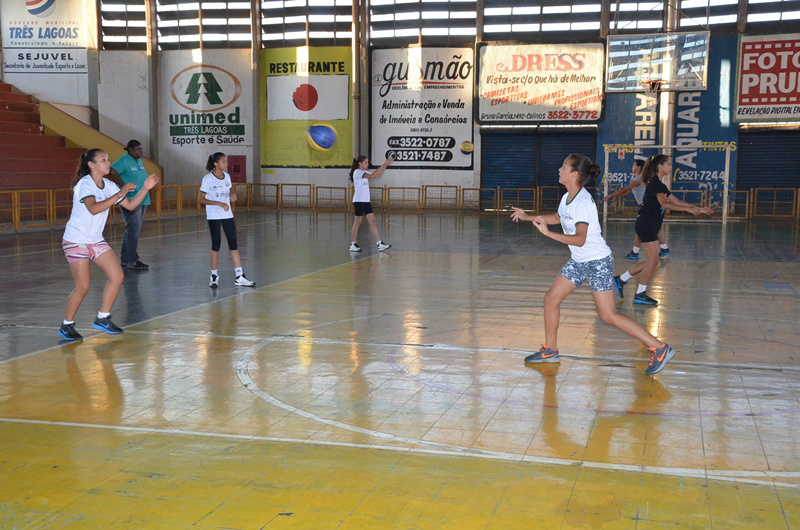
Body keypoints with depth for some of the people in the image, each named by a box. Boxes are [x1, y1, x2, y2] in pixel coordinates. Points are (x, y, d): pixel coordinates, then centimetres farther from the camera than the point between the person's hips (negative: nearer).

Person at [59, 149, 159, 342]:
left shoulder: (109, 186, 6)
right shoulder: (84, 184, -18)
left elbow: (130, 205, 9)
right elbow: (94, 208, -34)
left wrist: (145, 188, -3)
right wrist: (119, 194, -36)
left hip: (96, 240, 8)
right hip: (76, 240, -8)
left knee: (117, 277, -2)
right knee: (83, 287, -8)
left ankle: (102, 318, 11)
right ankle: (67, 326, 11)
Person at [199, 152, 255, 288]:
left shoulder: (227, 176, 6)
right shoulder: (208, 179, -11)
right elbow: (200, 199, -12)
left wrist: (232, 194, -3)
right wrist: (219, 204, -21)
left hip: (227, 215, 5)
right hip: (213, 216, -5)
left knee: (233, 243, 0)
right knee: (216, 244, 0)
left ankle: (239, 277, 1)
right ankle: (214, 276, 14)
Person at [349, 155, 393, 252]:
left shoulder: (364, 172, 16)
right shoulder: (357, 172, -10)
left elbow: (378, 175, 11)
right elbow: (371, 175, -20)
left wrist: (385, 165, 1)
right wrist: (384, 165, -18)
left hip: (366, 200, 8)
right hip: (358, 200, -8)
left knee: (372, 221, 0)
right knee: (358, 222, -1)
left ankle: (380, 244, -4)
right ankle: (353, 244, 9)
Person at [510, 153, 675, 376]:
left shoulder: (582, 202, -24)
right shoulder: (567, 198, 4)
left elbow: (580, 239, -33)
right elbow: (558, 217, 27)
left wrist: (548, 233, -37)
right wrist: (528, 217, 27)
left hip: (598, 262, -9)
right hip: (579, 261, 9)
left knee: (608, 315, -9)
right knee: (551, 299, 8)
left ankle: (659, 348, 0)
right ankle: (550, 351, 23)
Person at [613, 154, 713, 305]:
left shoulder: (658, 184, 17)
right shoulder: (655, 183, -13)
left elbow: (675, 201, 19)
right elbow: (664, 204, -23)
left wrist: (698, 209, 14)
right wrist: (688, 209, -23)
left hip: (650, 226, 10)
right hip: (646, 225, -10)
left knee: (651, 261, 12)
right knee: (653, 261, -5)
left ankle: (621, 279, 19)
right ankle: (640, 294, 5)